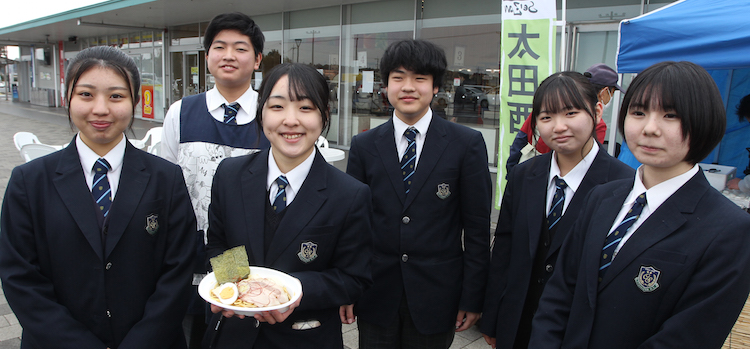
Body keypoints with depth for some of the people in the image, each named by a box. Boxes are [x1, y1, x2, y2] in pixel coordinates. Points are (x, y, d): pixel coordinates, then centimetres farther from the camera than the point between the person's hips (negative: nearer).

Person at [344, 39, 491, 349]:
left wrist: (472, 298, -4)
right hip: (376, 295, 2)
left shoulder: (467, 144, -5)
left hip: (436, 297, -1)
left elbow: (477, 227, -4)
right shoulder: (364, 146, 1)